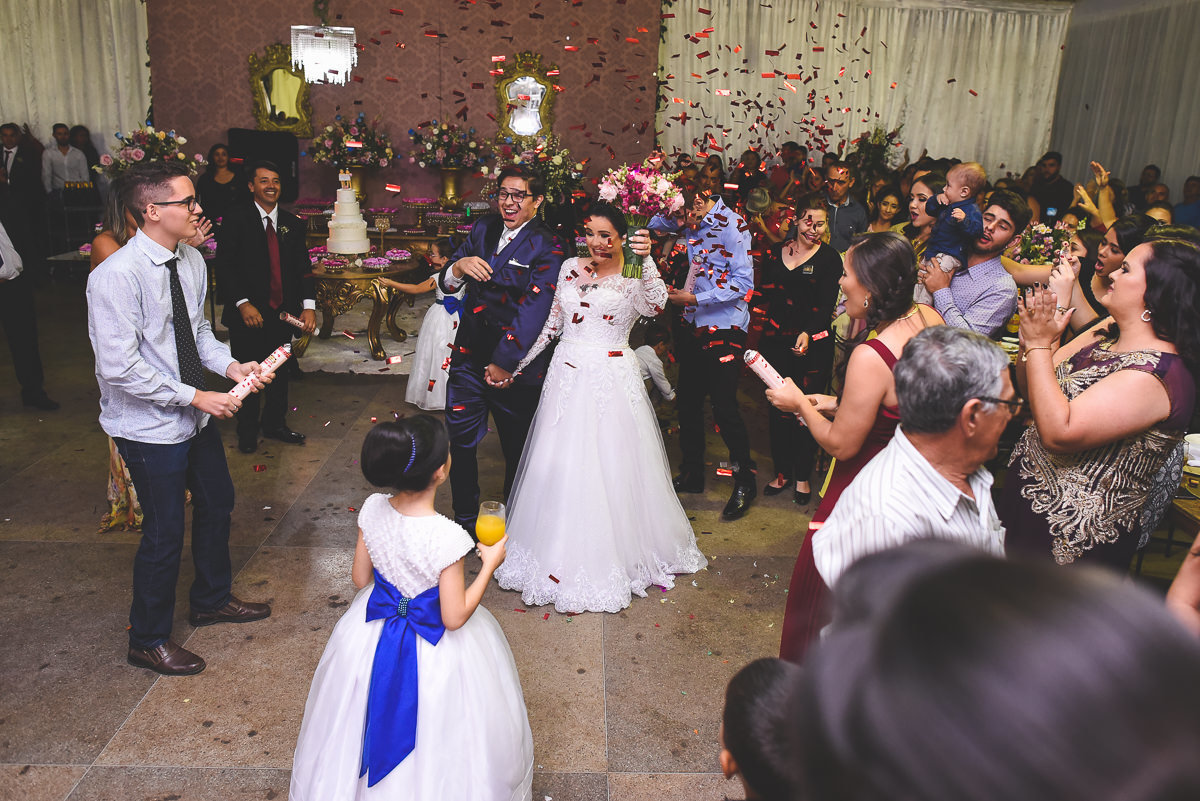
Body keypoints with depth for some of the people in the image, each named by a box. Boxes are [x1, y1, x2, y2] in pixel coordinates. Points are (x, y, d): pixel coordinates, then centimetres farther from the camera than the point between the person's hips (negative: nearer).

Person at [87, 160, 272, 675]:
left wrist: (229, 364, -6)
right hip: (150, 427, -8)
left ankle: (212, 600, 48)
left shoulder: (191, 262, -1)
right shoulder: (116, 276, -24)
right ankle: (148, 641, 30)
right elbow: (120, 368, -26)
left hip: (196, 417, 8)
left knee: (217, 504, 22)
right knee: (165, 533, 5)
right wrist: (196, 396, -22)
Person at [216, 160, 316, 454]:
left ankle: (274, 424, 33)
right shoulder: (237, 218, -6)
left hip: (283, 313, 4)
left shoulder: (292, 223, 7)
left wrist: (309, 305, -7)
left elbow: (303, 268, 6)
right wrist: (243, 303, -18)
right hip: (249, 314, -4)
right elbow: (225, 264, -9)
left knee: (280, 372, 14)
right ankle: (247, 432, 24)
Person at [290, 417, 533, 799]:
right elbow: (455, 617, -22)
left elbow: (360, 578, -2)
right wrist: (489, 565, -13)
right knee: (432, 739, 21)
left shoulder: (373, 509, -16)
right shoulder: (446, 537, -32)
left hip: (374, 636, 6)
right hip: (434, 653, -6)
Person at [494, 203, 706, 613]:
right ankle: (562, 554, 27)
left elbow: (655, 306, -27)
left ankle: (611, 557, 19)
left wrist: (645, 258, -31)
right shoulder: (571, 268, 8)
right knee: (561, 464, 10)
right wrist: (518, 363, 12)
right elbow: (553, 323, 14)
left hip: (612, 379, -5)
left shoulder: (633, 277, -5)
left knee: (610, 465, 1)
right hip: (568, 375, 5)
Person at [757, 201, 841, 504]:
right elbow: (766, 294, 9)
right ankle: (782, 471, 22)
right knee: (777, 408, 7)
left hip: (814, 345, -3)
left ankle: (803, 476, 17)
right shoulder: (775, 253, 10)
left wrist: (808, 333, -24)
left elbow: (826, 305, -8)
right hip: (776, 341, 3)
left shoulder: (830, 258, 0)